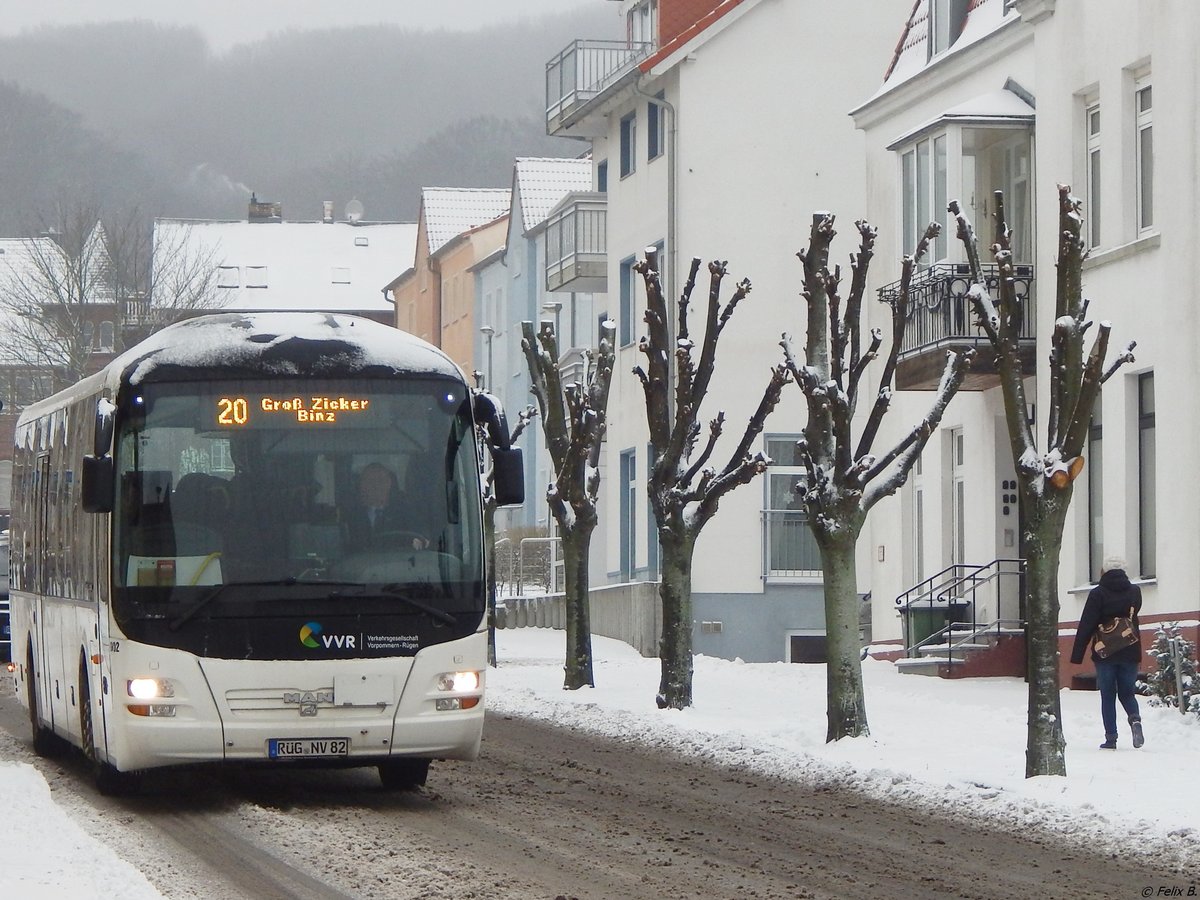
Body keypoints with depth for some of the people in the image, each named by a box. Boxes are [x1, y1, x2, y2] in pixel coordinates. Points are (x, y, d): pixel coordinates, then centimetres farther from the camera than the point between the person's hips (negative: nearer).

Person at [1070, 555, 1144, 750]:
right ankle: (1135, 719, -17)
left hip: (1105, 653, -3)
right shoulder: (1135, 592, 3)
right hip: (1130, 652, 3)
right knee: (1127, 692, 13)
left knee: (1108, 696, 5)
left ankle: (1111, 738, 0)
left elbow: (1086, 625, -9)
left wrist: (1077, 654, -6)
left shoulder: (1098, 594, -8)